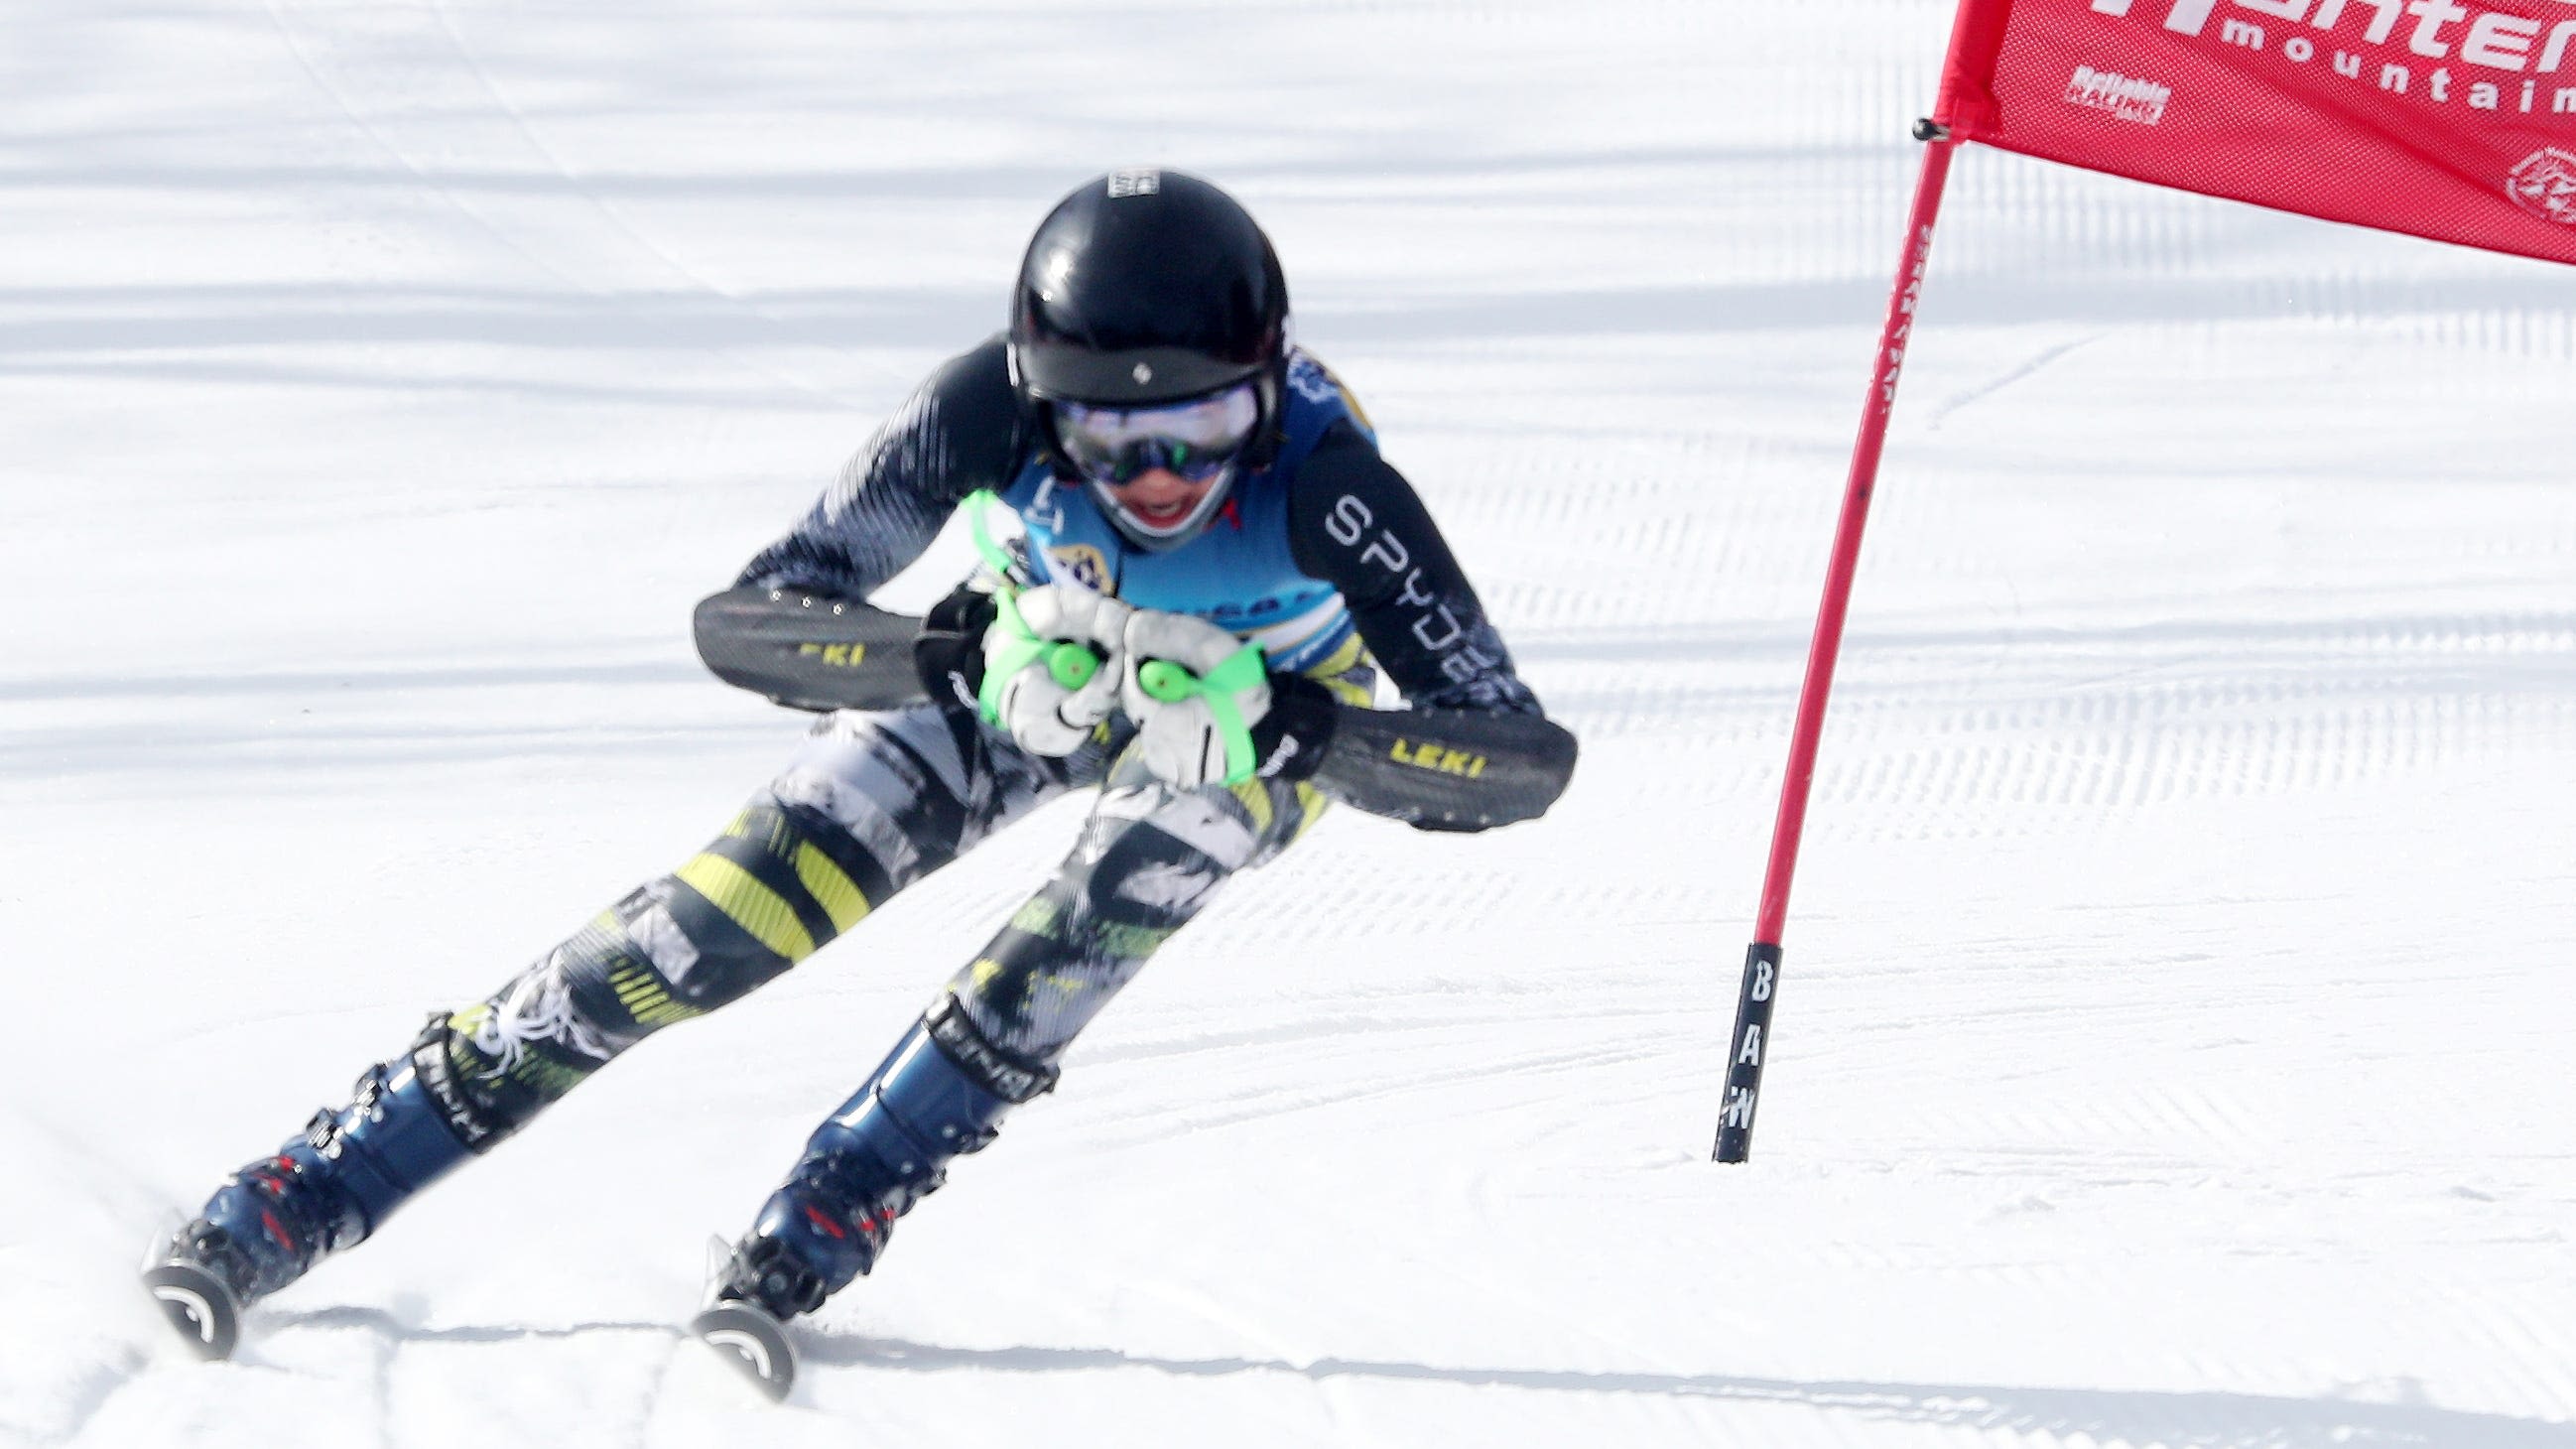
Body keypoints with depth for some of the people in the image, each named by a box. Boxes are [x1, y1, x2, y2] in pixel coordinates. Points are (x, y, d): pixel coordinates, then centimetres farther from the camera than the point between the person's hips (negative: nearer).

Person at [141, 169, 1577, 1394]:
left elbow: (1526, 757, -41)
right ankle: (304, 1196, -6)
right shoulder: (997, 406, -35)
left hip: (1262, 704, 0)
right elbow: (736, 622, -34)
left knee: (1130, 880, -33)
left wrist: (1297, 729, -57)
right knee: (732, 912, -12)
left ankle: (820, 1227, -22)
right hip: (1032, 669, 1)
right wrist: (958, 657, -51)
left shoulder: (1321, 473, -39)